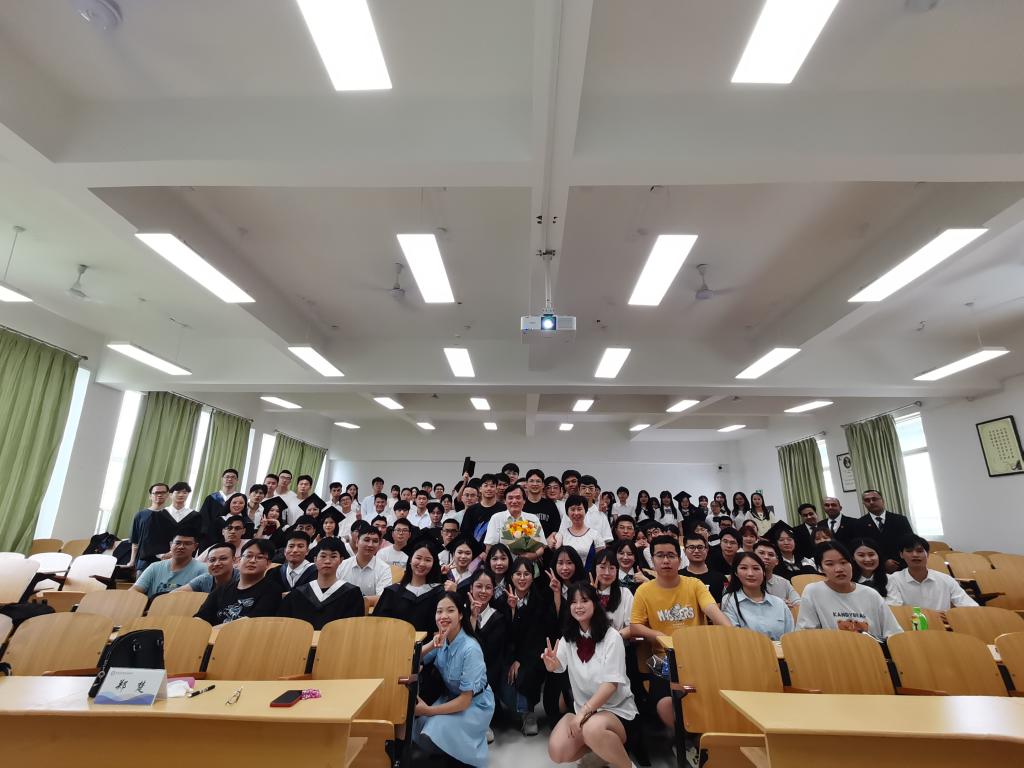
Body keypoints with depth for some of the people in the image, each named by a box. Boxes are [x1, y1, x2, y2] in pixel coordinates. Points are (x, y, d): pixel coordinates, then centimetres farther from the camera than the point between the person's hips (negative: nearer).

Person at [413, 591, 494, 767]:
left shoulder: (470, 649, -30)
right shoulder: (442, 639, -9)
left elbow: (465, 700, -24)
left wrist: (428, 710, -20)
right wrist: (432, 645, -27)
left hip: (475, 704, -6)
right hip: (451, 697, 6)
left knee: (429, 739, -19)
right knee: (417, 729, -10)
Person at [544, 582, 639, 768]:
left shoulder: (611, 637, -12)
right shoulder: (568, 636, 5)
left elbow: (611, 683, -17)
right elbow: (558, 667, -10)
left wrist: (584, 712, -24)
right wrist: (550, 663, -35)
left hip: (615, 709, -5)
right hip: (582, 708, 5)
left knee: (592, 729, -37)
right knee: (557, 752, -19)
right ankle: (600, 746, 9)